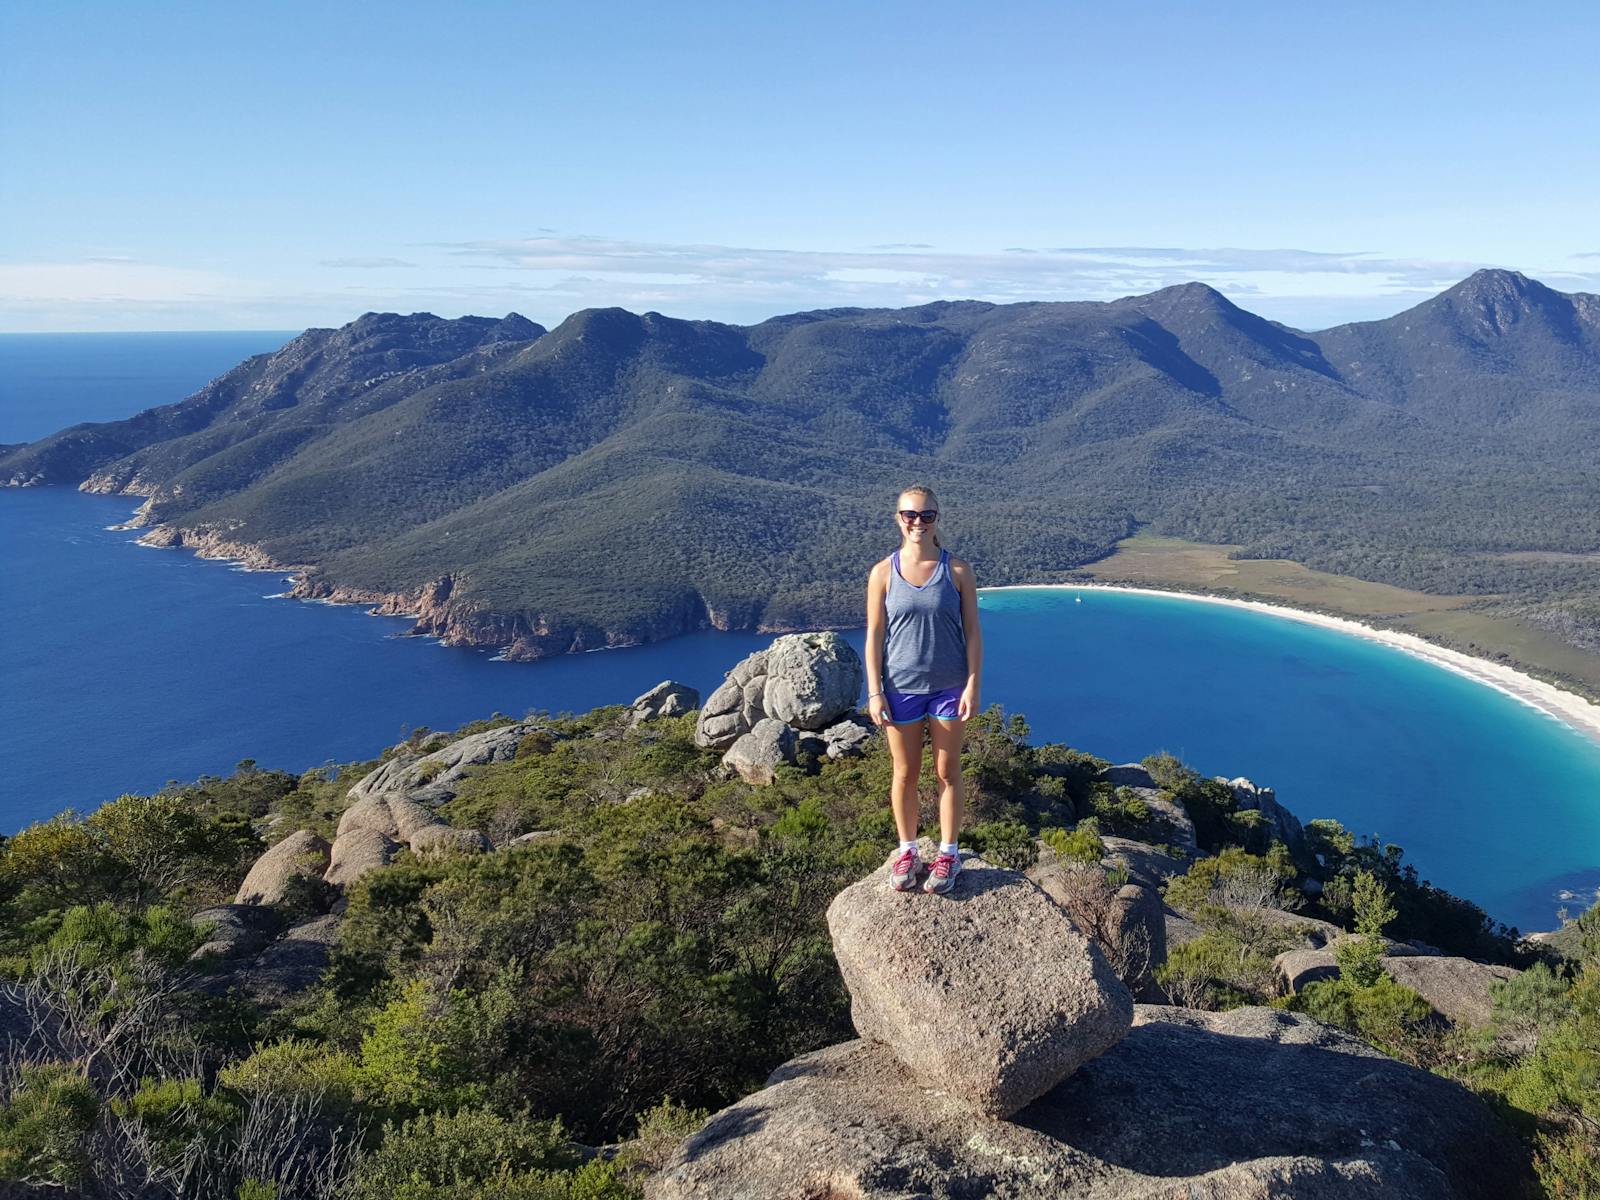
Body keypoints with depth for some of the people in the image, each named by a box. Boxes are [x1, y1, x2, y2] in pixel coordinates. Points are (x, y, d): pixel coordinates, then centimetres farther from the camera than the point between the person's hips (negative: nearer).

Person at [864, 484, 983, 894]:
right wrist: (874, 693, -6)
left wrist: (973, 686, -7)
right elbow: (874, 636, -2)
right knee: (905, 774, 11)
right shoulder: (883, 574, -4)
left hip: (948, 687, 0)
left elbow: (972, 632, -1)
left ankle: (948, 854, 23)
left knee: (947, 772, 9)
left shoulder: (957, 571, -4)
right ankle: (906, 851, 27)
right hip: (901, 688, 0)